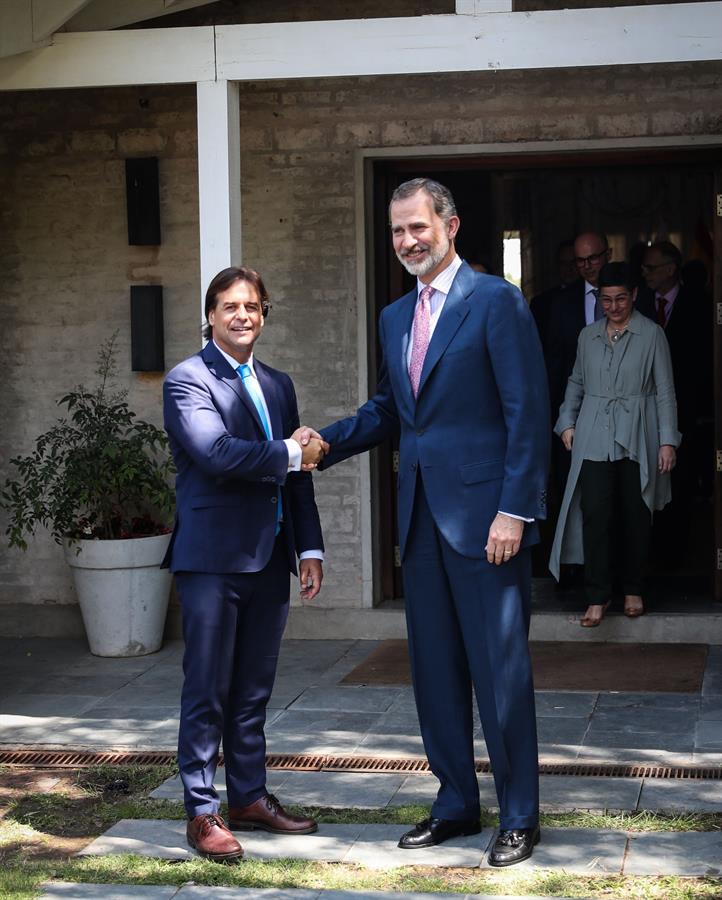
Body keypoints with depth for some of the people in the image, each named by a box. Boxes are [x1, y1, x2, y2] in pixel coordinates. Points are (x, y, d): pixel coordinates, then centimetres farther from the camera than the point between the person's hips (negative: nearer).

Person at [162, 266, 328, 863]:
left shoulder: (278, 385, 17)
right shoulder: (188, 380, -6)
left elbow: (298, 472, 16)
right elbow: (216, 453, -21)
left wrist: (310, 548, 9)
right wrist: (287, 454, -10)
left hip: (269, 560, 7)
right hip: (213, 560, -6)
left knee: (253, 691, 13)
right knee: (207, 692, -2)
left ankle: (250, 797, 23)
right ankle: (202, 813, 5)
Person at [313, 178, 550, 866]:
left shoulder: (496, 301, -7)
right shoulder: (395, 317, 15)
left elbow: (527, 413, -11)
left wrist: (514, 509, -16)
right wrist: (324, 442, 6)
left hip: (485, 514, -7)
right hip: (422, 517, 7)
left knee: (500, 669, -1)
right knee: (434, 668, 12)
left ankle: (519, 816, 10)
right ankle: (455, 803, 24)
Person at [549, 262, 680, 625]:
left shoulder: (652, 335, -1)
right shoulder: (588, 335, 9)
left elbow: (665, 391, -1)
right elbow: (576, 383, 19)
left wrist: (668, 440, -5)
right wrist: (567, 422, 8)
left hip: (637, 438, -2)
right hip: (594, 437, 2)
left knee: (635, 515, 5)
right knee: (594, 513, -8)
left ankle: (632, 589, 21)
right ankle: (597, 596, -5)